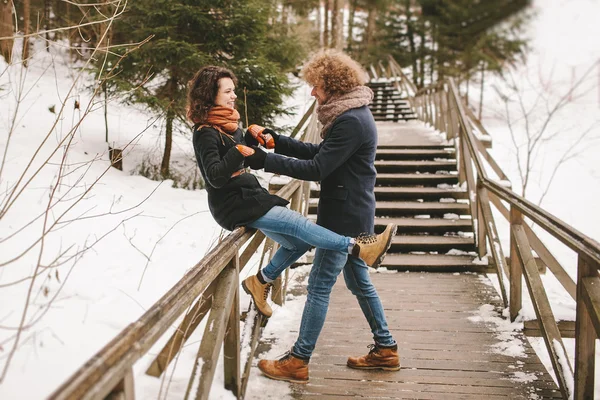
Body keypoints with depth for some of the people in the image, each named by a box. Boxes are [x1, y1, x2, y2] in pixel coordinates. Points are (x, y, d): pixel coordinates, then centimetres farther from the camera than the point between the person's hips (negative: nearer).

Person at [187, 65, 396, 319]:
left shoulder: (227, 123, 12)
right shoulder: (206, 133, -15)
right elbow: (215, 177, -25)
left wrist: (251, 136, 5)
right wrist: (237, 153, -40)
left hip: (248, 194, 10)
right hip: (232, 204, -10)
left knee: (298, 242, 6)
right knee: (296, 222, -22)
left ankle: (260, 282, 22)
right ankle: (358, 247, -27)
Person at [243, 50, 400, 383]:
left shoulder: (351, 122, -21)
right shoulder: (353, 113, 11)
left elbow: (316, 169, -23)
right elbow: (320, 153, 14)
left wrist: (265, 161, -22)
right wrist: (278, 142, 7)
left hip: (345, 216, -10)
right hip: (353, 213, 10)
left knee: (319, 286, -3)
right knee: (359, 281, 18)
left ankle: (298, 362, 6)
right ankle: (386, 349, 28)